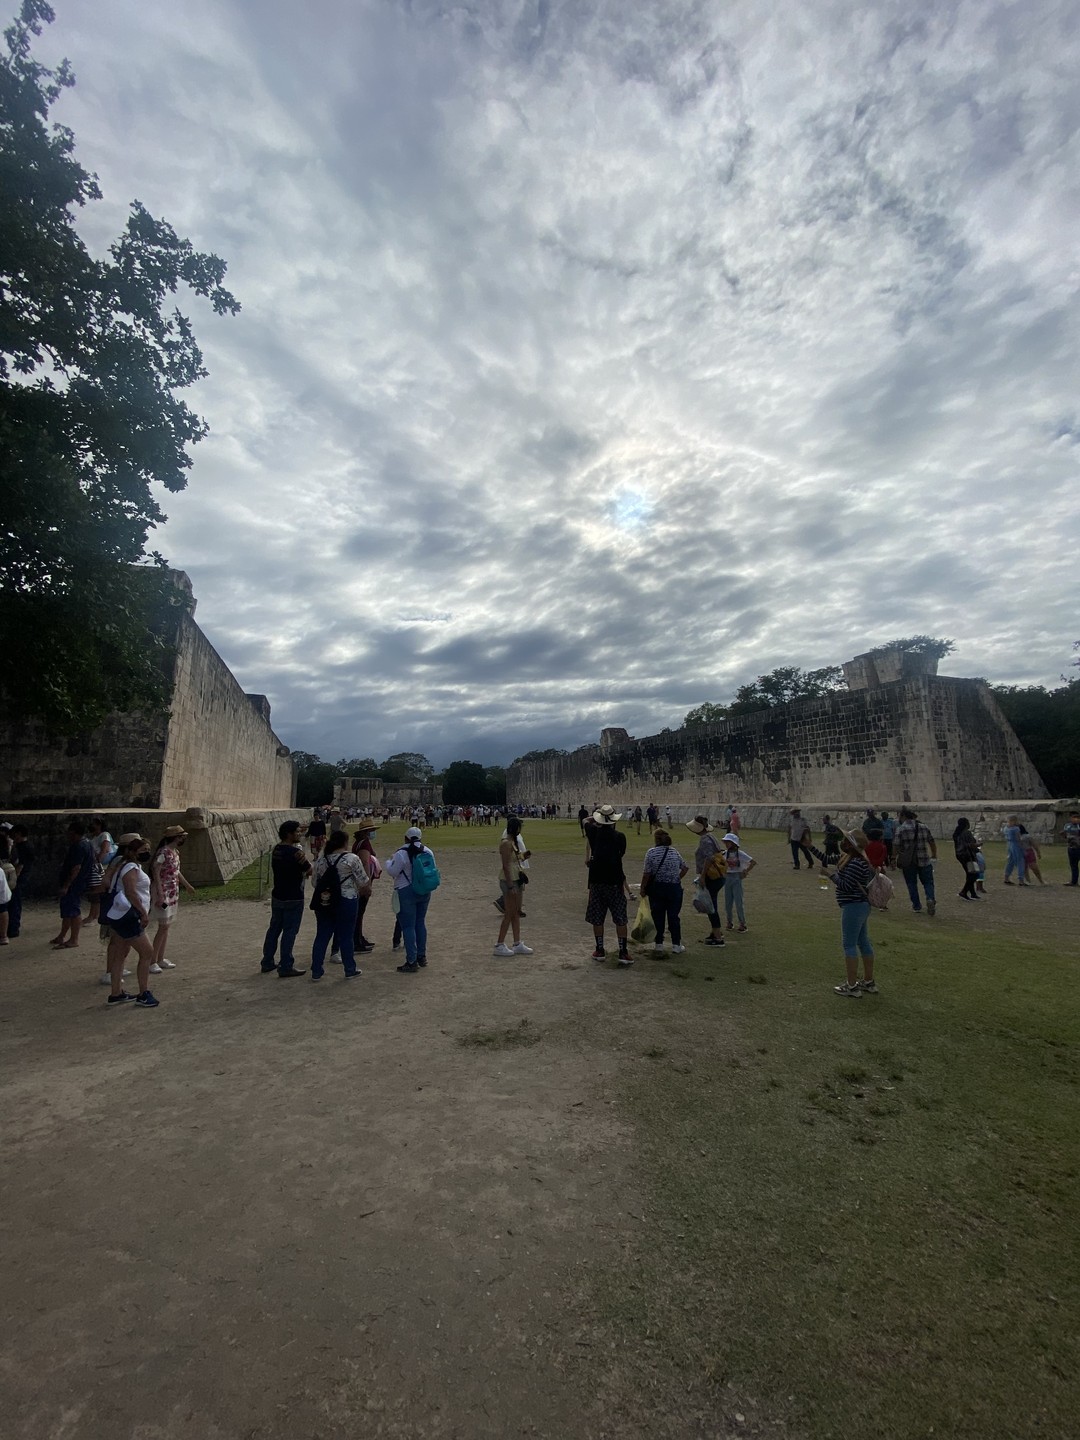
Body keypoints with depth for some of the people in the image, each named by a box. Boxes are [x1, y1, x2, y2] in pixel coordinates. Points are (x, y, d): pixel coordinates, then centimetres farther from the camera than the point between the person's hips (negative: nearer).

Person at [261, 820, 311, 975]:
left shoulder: (276, 849, 5)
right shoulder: (295, 852, -21)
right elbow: (310, 871, -13)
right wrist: (305, 860, 2)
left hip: (277, 896, 8)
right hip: (293, 898, -8)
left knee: (274, 929, 17)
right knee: (289, 932, 0)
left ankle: (267, 963, 27)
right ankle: (286, 967, 6)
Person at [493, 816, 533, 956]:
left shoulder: (513, 841, 11)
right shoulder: (506, 843, -18)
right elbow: (505, 866, -21)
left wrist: (523, 856, 1)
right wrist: (510, 887, -22)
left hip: (516, 880, 9)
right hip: (508, 881, -9)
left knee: (516, 913, 13)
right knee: (509, 914, -2)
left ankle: (517, 944, 20)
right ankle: (499, 946, 9)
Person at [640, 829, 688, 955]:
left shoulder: (651, 852, -10)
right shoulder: (674, 852, 3)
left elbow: (646, 873, -11)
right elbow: (685, 867, 11)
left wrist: (643, 888, -1)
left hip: (657, 888, -2)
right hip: (674, 888, 2)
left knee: (658, 916, 8)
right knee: (673, 916, 9)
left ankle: (659, 945, 12)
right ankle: (676, 945, 15)